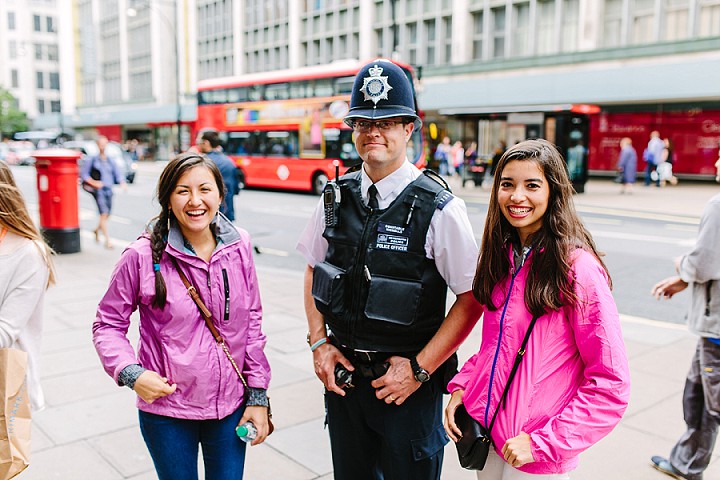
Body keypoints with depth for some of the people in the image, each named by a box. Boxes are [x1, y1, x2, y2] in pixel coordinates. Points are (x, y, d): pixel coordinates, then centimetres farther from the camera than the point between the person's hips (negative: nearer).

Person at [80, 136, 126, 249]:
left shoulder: (110, 161, 13)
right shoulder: (91, 160, 1)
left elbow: (117, 173, 11)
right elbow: (83, 174, 2)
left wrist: (122, 182, -9)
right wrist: (93, 182, -13)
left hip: (109, 190, 5)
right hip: (99, 190, -5)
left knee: (107, 215, 13)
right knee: (103, 214, -13)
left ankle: (97, 230, 41)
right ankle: (107, 239, -11)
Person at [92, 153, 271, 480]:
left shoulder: (239, 245, -4)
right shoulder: (143, 256, -14)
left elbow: (252, 321, 2)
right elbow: (108, 323, -2)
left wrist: (258, 395, 2)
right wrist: (130, 373, -19)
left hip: (231, 406, 3)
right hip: (167, 411, -2)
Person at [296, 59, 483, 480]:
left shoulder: (439, 209, -15)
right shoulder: (337, 197, 0)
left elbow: (472, 299, -13)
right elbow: (314, 271, 11)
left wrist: (420, 369, -14)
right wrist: (320, 343, 1)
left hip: (406, 382, -4)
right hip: (341, 372, 4)